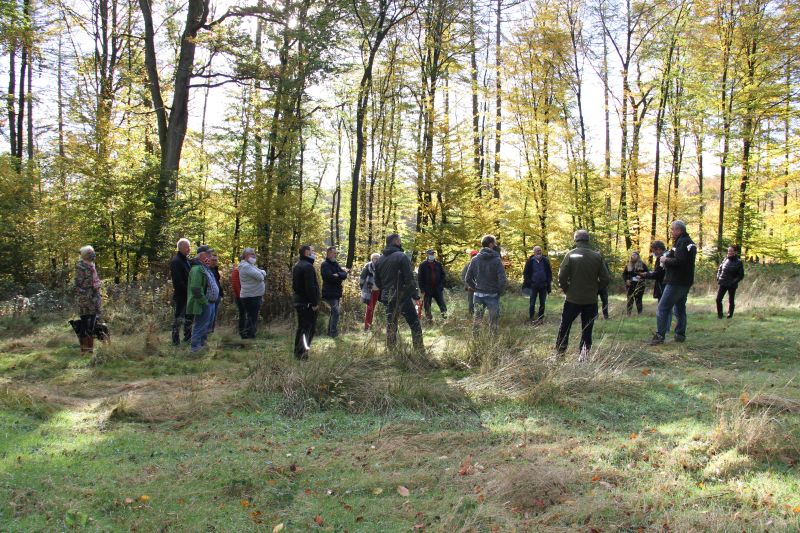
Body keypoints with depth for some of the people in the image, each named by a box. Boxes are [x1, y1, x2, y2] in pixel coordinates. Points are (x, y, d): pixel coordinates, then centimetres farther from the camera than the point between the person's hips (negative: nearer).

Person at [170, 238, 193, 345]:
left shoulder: (187, 260, 13)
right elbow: (178, 281, -21)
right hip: (181, 295, -9)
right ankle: (176, 340, 4)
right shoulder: (176, 261, -15)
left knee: (189, 316, 16)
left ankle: (188, 337, 28)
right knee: (179, 317, -3)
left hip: (189, 295, 9)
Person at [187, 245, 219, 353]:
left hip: (211, 303, 10)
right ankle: (195, 348, 4)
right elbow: (196, 289, -27)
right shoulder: (197, 269, -19)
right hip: (204, 304, -10)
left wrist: (213, 301, 15)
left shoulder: (205, 268, 15)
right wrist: (205, 302, -22)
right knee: (200, 327, -3)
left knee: (207, 326, 20)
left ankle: (202, 343, 33)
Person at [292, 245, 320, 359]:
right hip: (308, 303, -10)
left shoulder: (296, 266, 15)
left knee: (301, 327, 16)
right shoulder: (308, 266, -17)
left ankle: (298, 351, 22)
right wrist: (314, 303, -19)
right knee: (309, 327, -6)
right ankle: (302, 351, -13)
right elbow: (310, 287, -22)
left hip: (298, 301, 10)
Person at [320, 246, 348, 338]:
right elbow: (330, 277, -23)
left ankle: (330, 332, 25)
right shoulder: (325, 264, -9)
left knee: (335, 312, 15)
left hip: (336, 293, 9)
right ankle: (333, 334, -12)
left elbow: (345, 274, 3)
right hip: (330, 293, -9)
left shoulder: (335, 264, 16)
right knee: (336, 312, -16)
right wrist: (340, 277, -8)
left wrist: (338, 275, -17)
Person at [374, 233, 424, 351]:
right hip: (403, 296, -6)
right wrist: (416, 295, -10)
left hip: (388, 298, 6)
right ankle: (419, 349, 0)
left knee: (391, 324, 13)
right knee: (414, 323, 2)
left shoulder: (380, 260, 8)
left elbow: (377, 281, 13)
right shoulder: (402, 257, -12)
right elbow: (409, 278, -15)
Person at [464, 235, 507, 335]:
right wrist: (499, 292, -2)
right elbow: (502, 280, -17)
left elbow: (468, 278, 0)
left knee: (477, 320, 14)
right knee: (494, 322, 6)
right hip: (492, 296, -4)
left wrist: (475, 289, 11)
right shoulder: (497, 260, -12)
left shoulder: (475, 259, 0)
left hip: (478, 296, 4)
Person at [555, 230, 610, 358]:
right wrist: (595, 290, 12)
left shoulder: (570, 255, -8)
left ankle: (560, 352, 19)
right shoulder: (597, 256, -2)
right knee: (587, 330, 9)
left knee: (564, 326, 13)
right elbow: (605, 279, -2)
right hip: (591, 300, 1)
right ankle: (584, 354, 6)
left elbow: (562, 276, -12)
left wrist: (566, 290, 4)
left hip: (573, 299, -1)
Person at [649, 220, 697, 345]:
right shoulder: (689, 242, 17)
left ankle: (660, 335, -11)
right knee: (680, 308, 17)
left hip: (676, 282, -11)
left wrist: (666, 260, -11)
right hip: (685, 282, 11)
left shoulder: (682, 242, -15)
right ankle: (680, 334, 21)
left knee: (663, 307, -9)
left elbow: (679, 261, -25)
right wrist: (667, 259, 7)